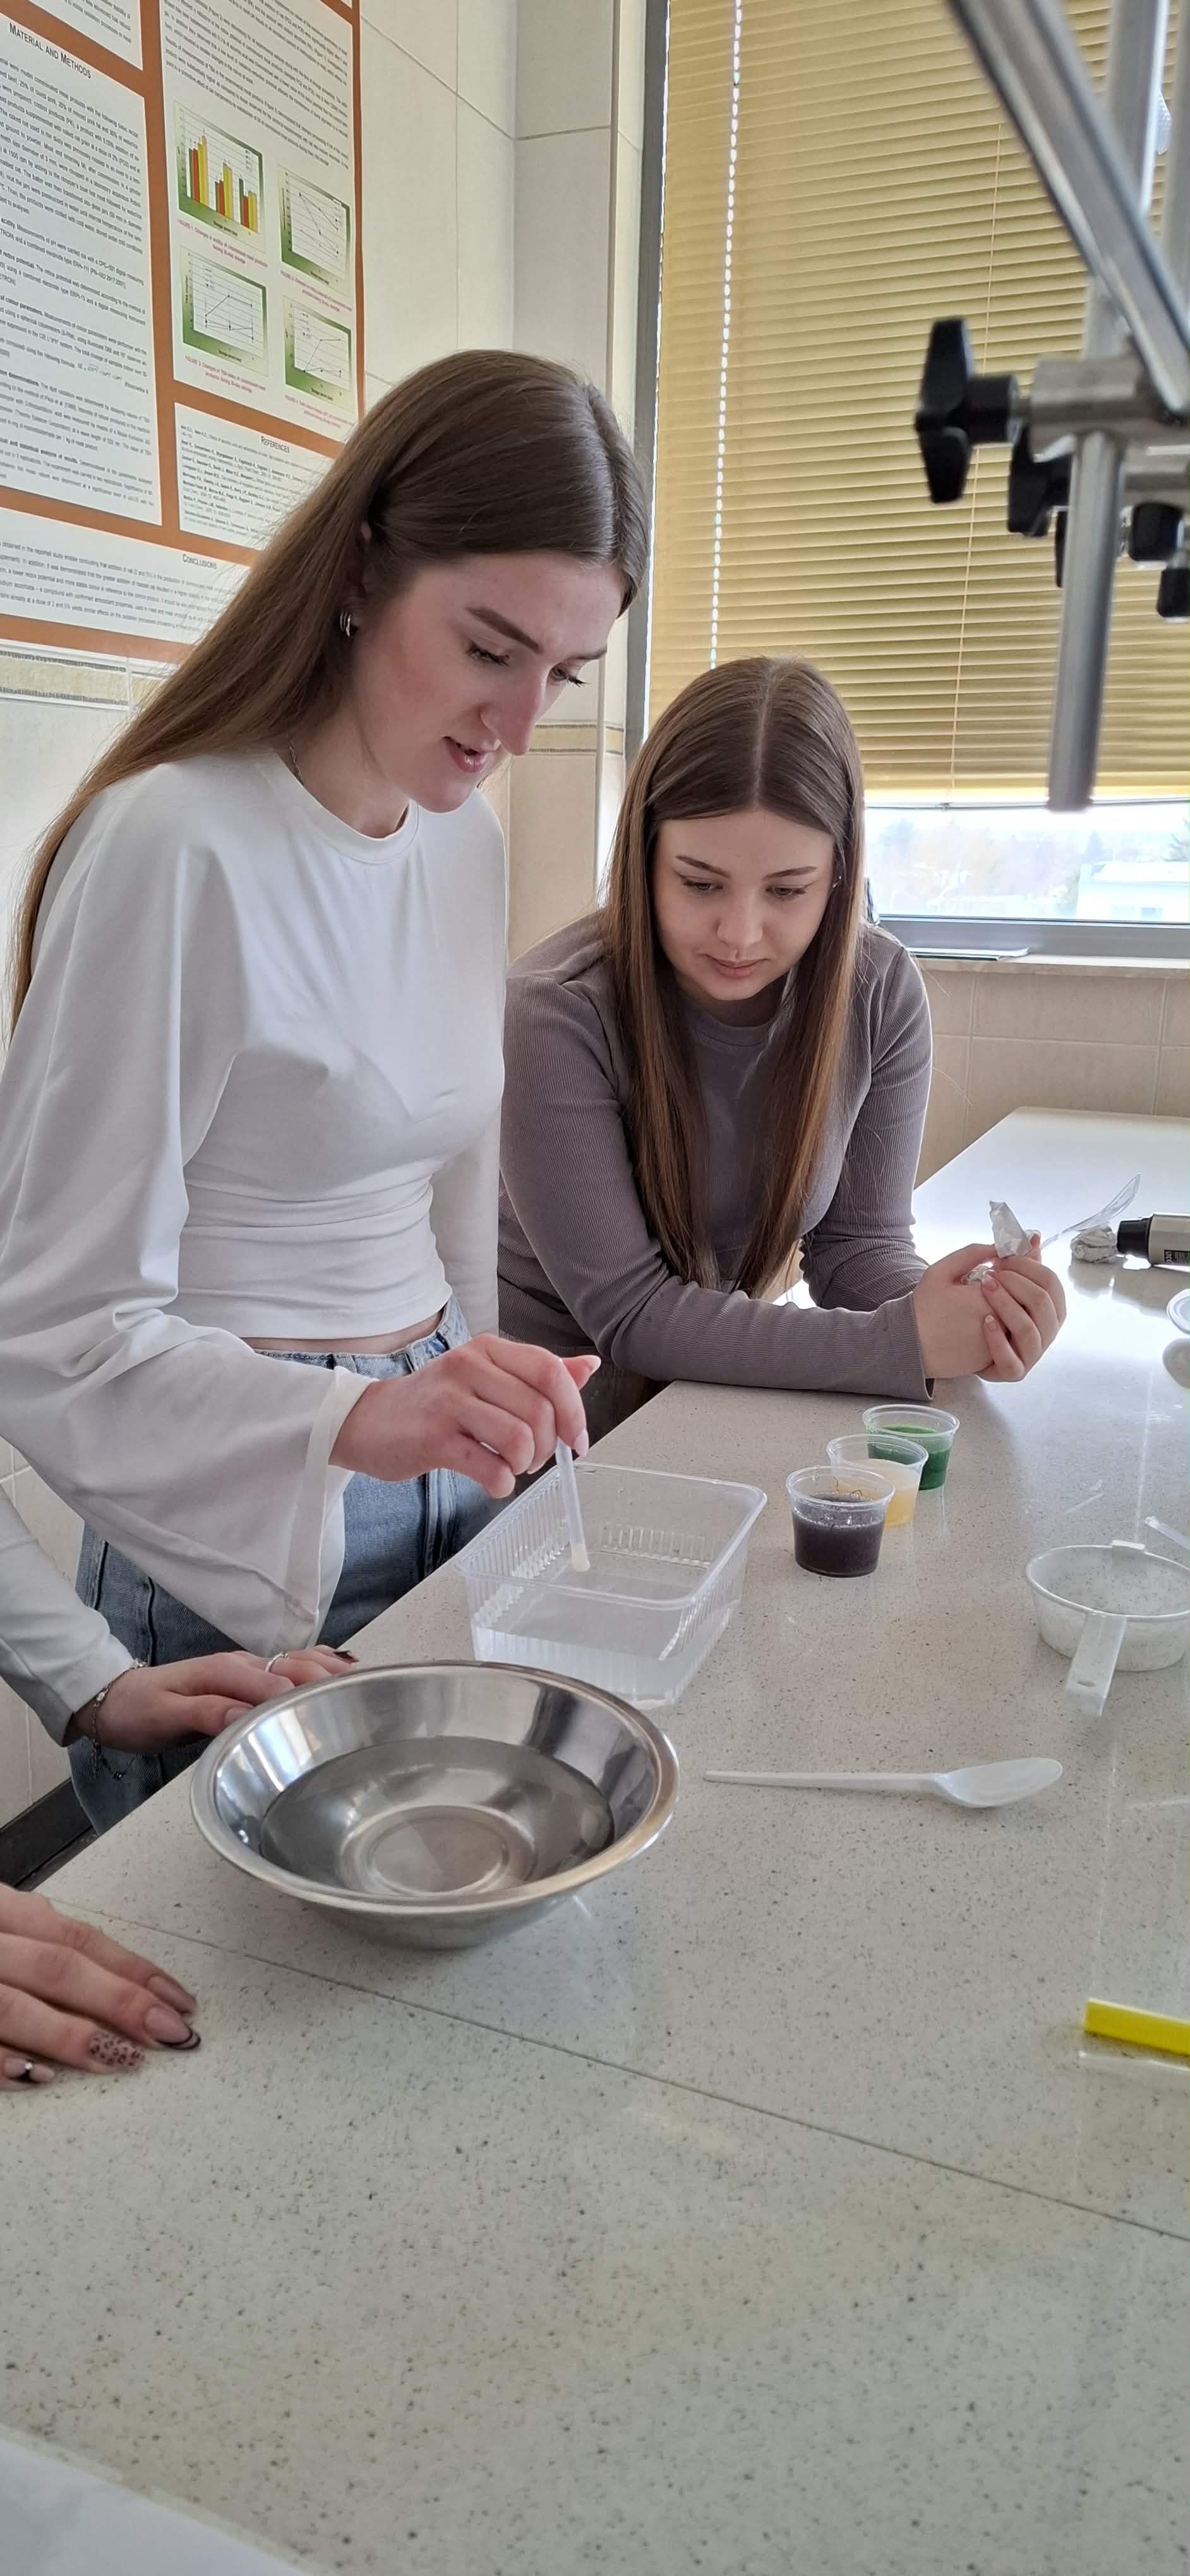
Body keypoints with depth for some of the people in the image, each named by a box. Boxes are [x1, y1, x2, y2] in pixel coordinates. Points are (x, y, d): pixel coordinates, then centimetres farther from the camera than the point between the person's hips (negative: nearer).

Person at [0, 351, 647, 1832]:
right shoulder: (175, 849, -19)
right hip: (244, 1557, -7)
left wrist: (482, 1412, 15)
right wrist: (355, 1419, -32)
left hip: (439, 1497, 7)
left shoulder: (468, 841, 5)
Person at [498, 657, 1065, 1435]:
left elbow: (857, 1239, -3)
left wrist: (960, 1320, -25)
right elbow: (628, 1312, -22)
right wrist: (901, 1343, -27)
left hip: (730, 1374, 5)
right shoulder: (558, 1013, -22)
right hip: (567, 1401, -5)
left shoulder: (883, 994, -9)